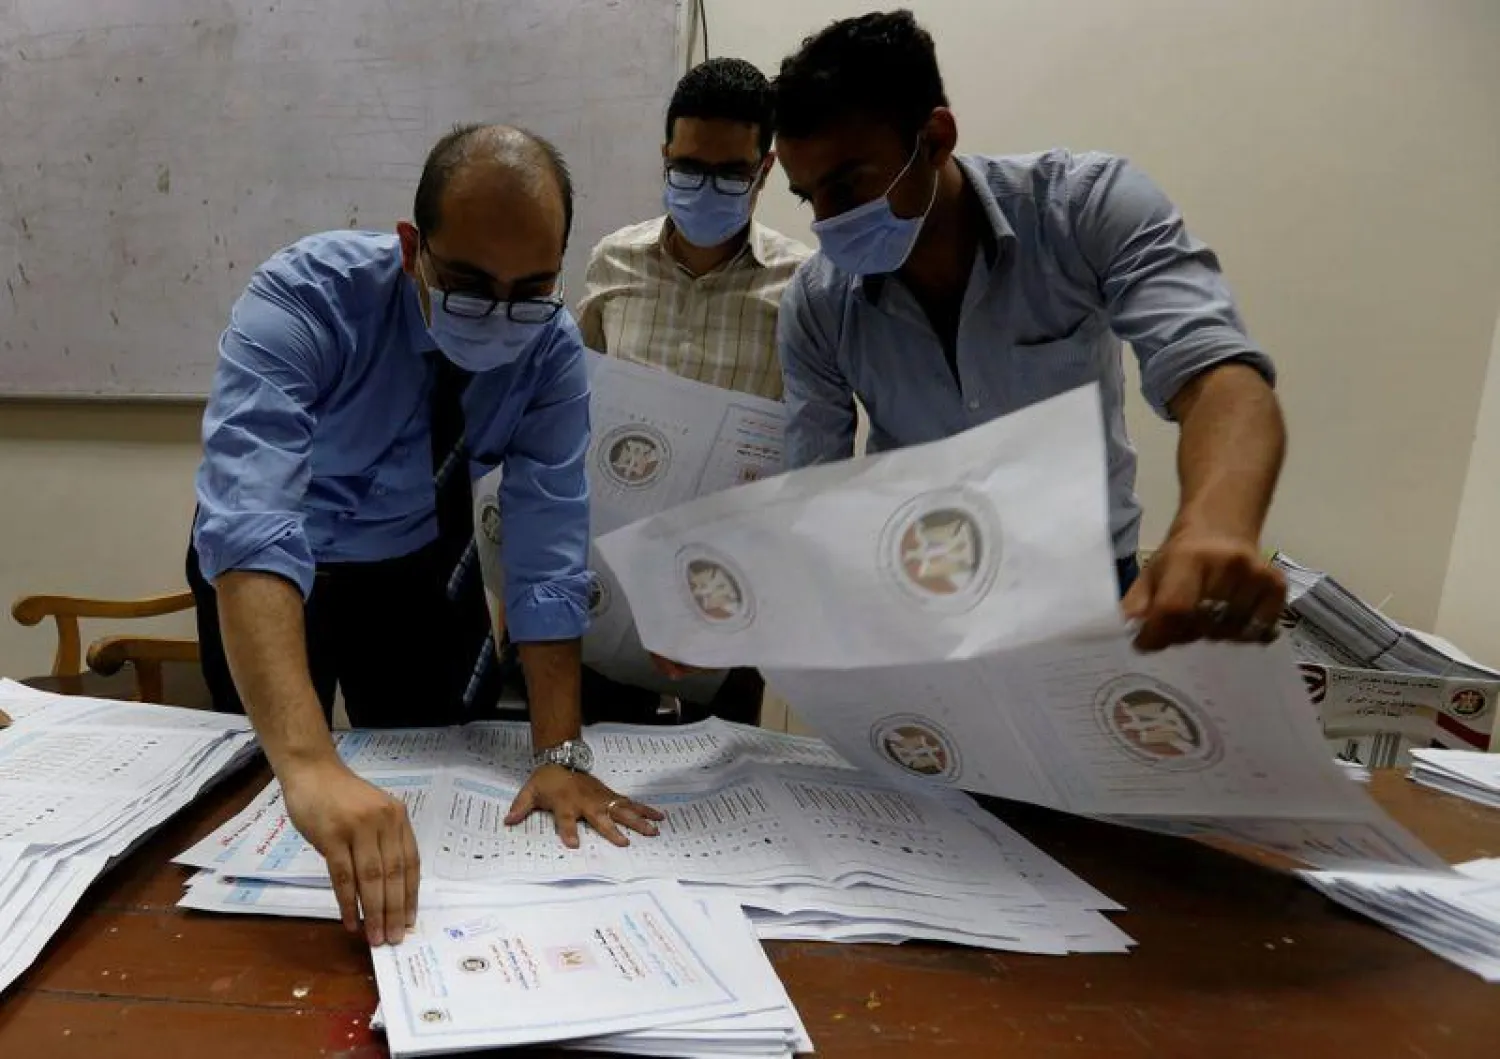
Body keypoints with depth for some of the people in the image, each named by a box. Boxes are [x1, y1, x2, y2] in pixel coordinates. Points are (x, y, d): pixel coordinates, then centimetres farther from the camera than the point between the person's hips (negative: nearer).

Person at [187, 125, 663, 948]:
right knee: (270, 808, 11)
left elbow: (548, 546, -24)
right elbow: (249, 524, -46)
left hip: (423, 566, 2)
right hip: (268, 571, -2)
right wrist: (308, 762, -59)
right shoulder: (304, 298, -33)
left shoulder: (554, 349, -22)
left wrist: (558, 753, -32)